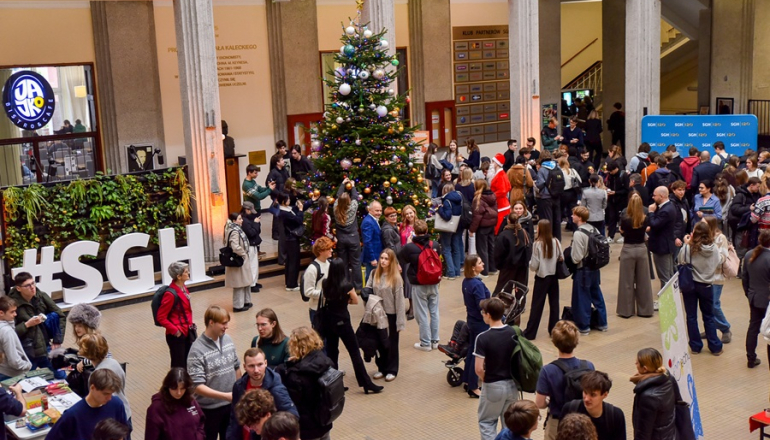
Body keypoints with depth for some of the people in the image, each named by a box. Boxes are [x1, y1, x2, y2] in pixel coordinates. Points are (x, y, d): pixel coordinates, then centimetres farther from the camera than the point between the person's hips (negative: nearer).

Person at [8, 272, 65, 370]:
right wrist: (27, 324, -20)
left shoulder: (42, 296, -3)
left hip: (46, 349, 4)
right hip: (27, 354, -4)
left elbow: (60, 316, 3)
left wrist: (57, 341, -2)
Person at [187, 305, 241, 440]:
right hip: (209, 408, -5)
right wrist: (225, 396, -31)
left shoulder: (228, 340, -4)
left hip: (230, 403, 5)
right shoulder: (197, 350, -23)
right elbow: (197, 387, -26)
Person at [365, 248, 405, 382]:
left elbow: (399, 301, -12)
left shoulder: (396, 278, -12)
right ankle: (381, 368, 27)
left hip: (391, 315, -4)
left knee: (391, 343, 8)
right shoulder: (375, 274, 0)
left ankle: (391, 370, 20)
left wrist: (400, 322, -13)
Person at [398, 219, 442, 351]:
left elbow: (400, 261, 1)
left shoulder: (409, 247, -15)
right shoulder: (435, 245, -4)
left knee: (422, 314, 5)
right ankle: (435, 341, 22)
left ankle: (425, 343, 11)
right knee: (434, 312, 14)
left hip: (418, 286, -4)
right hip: (434, 284, 4)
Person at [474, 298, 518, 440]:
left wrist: (486, 380, 0)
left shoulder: (483, 338, -20)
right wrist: (513, 376, 14)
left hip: (492, 387, -4)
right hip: (511, 384, 5)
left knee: (487, 422, 14)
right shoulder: (514, 333, -5)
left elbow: (479, 369, -20)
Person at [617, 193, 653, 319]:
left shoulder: (624, 218, -15)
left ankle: (626, 310, 10)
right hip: (641, 249, 2)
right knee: (643, 281, 11)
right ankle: (644, 310, 19)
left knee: (627, 281, 6)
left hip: (628, 250, -2)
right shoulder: (645, 219, -8)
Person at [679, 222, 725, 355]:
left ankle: (696, 346, 15)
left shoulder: (688, 248, -18)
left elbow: (681, 262, -7)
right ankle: (715, 347, 18)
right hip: (706, 285, 2)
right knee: (709, 317, 15)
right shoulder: (714, 248, -11)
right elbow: (719, 264, 1)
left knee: (691, 317, 11)